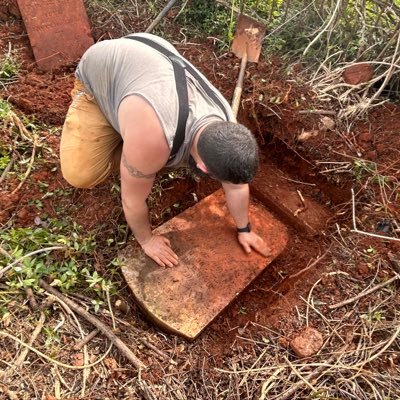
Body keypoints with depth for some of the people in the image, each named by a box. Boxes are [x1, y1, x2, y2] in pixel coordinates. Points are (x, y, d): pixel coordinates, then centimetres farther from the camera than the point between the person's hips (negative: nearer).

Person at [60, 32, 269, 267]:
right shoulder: (152, 140, -43)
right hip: (99, 72, -4)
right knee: (80, 175, -12)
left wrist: (244, 229, 6)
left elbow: (237, 186, -5)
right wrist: (146, 239, -10)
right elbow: (133, 199, -26)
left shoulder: (225, 127, -22)